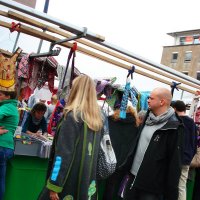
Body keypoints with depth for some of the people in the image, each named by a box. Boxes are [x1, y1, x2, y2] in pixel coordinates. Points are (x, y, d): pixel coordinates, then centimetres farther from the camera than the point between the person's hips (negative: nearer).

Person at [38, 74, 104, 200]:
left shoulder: (72, 116, -15)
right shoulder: (98, 118, 4)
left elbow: (63, 153, -18)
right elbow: (94, 151, 9)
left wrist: (54, 186, -16)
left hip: (69, 180, -6)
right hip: (88, 179, 6)